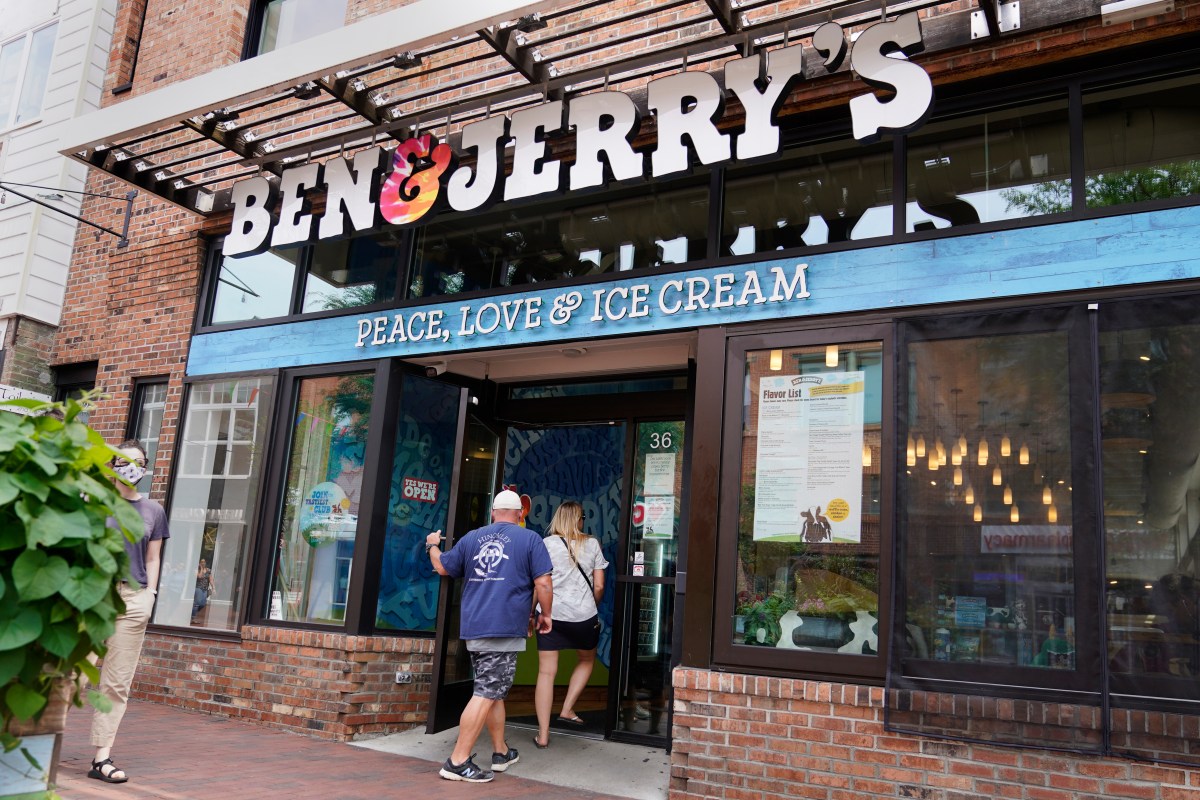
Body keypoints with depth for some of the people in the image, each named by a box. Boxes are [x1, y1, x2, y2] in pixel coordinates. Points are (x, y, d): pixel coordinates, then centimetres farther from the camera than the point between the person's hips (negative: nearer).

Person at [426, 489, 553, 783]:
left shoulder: (472, 538, 12)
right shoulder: (529, 539, -1)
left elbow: (443, 567, 22)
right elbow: (543, 583, -7)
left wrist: (432, 546, 42)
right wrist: (546, 615, 8)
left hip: (474, 627, 6)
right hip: (505, 629, -6)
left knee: (494, 691, 18)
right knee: (486, 694, -5)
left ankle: (501, 752, 30)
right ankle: (458, 762, -7)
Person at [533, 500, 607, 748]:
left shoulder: (546, 544, 1)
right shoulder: (592, 544, 3)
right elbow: (599, 586, 3)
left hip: (550, 614, 0)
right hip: (584, 615, 0)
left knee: (546, 673, 4)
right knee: (587, 660, 27)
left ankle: (543, 734, 4)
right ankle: (567, 710, 21)